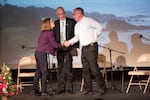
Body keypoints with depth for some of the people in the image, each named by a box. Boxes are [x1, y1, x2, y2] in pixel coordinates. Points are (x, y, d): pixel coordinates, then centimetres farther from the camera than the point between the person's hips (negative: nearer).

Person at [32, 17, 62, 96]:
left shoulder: (43, 32, 15)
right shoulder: (49, 32, -8)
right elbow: (54, 44, -9)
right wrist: (62, 45, 8)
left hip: (38, 52, 8)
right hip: (42, 53, -8)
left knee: (38, 71, 13)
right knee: (44, 72, -5)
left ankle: (35, 89, 16)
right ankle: (43, 91, -4)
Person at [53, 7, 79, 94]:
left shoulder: (71, 22, 2)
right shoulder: (55, 23, 10)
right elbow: (54, 36, 13)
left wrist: (76, 47, -5)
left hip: (69, 48, -3)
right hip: (59, 48, 3)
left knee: (68, 68, -3)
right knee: (60, 69, 4)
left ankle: (69, 88, 3)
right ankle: (61, 88, 9)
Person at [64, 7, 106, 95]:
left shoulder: (88, 20, -6)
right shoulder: (77, 25, 17)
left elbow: (99, 27, -7)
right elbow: (77, 37, 19)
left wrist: (94, 36, -1)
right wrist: (69, 42, 5)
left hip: (91, 47, -8)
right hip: (83, 48, 8)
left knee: (94, 69, -8)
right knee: (85, 70, 8)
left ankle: (102, 87, 5)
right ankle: (88, 89, 14)